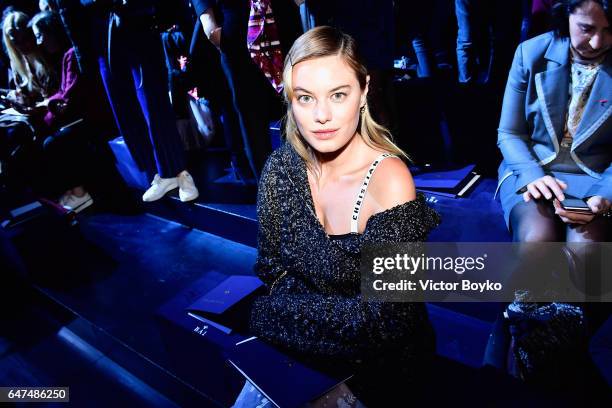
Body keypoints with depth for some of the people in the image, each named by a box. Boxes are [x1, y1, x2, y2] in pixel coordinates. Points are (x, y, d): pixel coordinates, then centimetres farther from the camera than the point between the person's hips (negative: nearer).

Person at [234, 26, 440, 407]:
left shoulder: (390, 182, -24)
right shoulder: (283, 167, -11)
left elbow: (386, 318, -20)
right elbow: (273, 268, 0)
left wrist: (278, 311, -15)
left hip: (381, 360, -3)